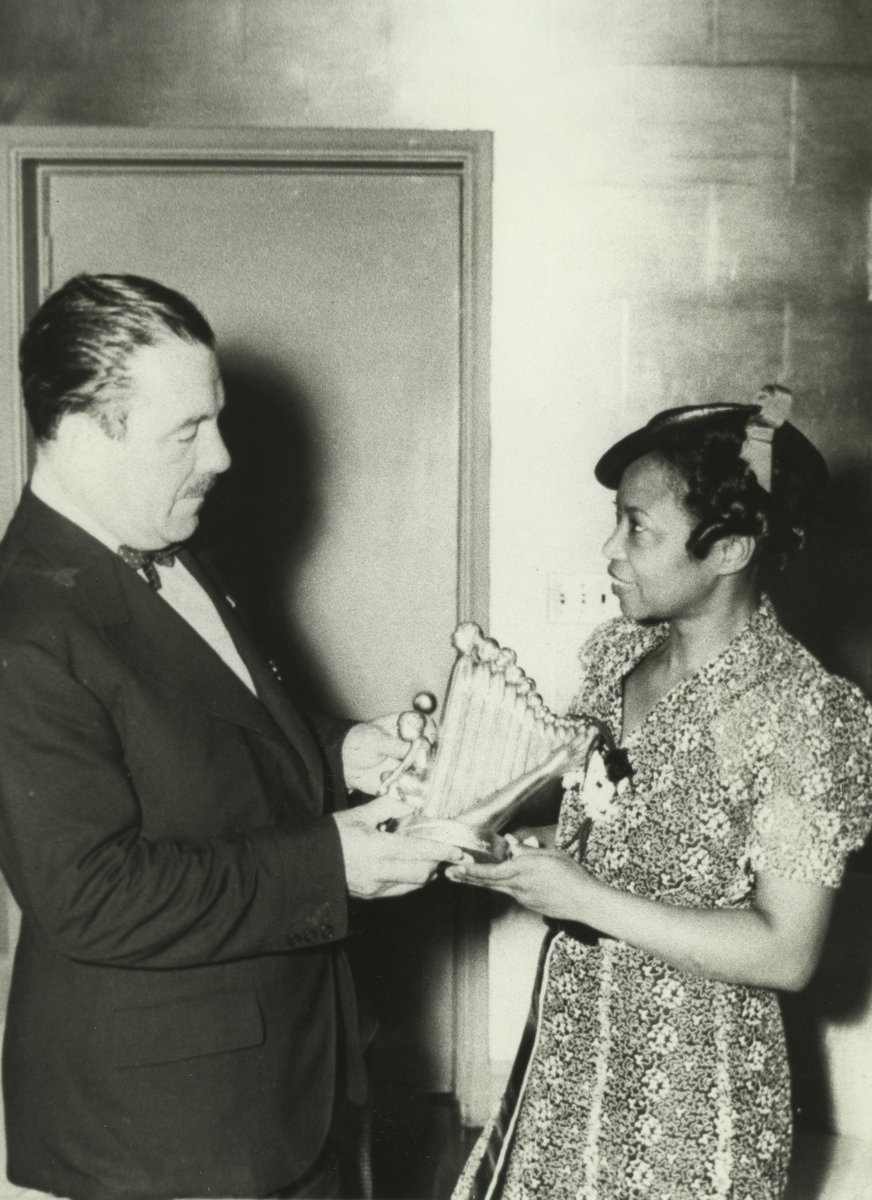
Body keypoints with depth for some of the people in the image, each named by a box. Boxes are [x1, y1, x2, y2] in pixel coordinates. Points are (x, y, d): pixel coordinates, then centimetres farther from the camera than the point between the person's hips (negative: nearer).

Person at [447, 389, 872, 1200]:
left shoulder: (807, 716, -22)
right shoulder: (615, 651, -2)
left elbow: (786, 955, -20)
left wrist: (582, 899, -24)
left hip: (692, 1083, -6)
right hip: (569, 1044, 6)